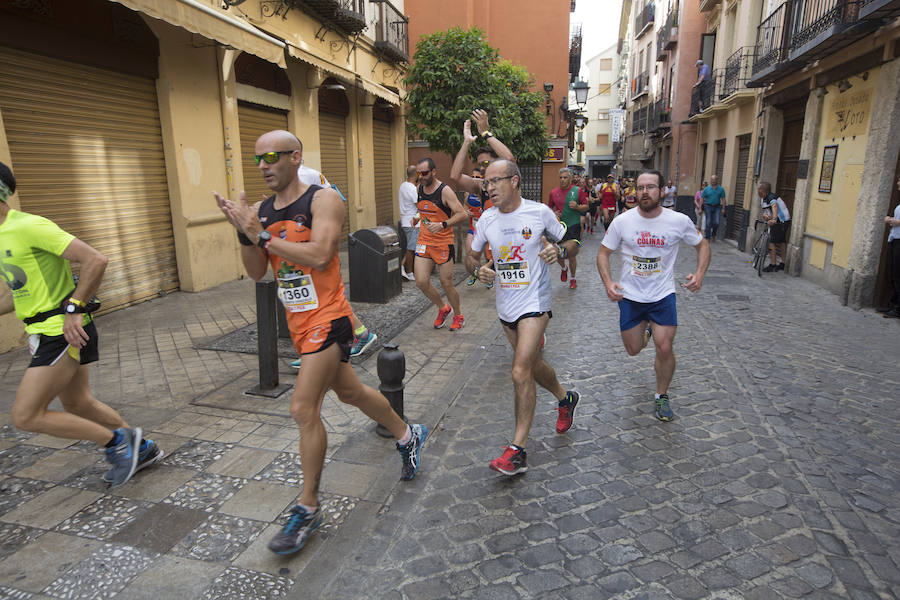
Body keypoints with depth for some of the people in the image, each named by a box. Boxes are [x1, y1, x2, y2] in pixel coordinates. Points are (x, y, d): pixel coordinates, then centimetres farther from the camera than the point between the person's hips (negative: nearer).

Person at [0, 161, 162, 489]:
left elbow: (95, 260, -26)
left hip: (64, 332, -10)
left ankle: (118, 440, 4)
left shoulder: (29, 226, -17)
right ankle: (141, 449, 31)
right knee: (77, 405, 18)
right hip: (46, 331, 10)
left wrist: (73, 309, -23)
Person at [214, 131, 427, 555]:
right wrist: (244, 232, -9)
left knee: (303, 408, -11)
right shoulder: (263, 211, 8)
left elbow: (319, 255, -26)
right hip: (298, 321, 8)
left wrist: (264, 235, -22)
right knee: (350, 392, 20)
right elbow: (257, 272, 6)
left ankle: (308, 508, 7)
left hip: (327, 319, -8)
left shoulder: (323, 200, -12)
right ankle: (407, 435, 44)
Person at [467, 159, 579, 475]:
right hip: (506, 306, 6)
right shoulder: (486, 219, 3)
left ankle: (517, 451, -5)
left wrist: (557, 250, -16)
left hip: (534, 303, -5)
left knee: (521, 373, -14)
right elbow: (471, 256, 13)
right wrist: (478, 269, -9)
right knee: (533, 364, 20)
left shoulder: (539, 212, -8)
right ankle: (565, 399, 49)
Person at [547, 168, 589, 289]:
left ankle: (573, 279, 17)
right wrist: (553, 213, -5)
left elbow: (586, 206, 3)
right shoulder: (553, 192, 5)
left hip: (573, 226, -3)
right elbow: (549, 207, 16)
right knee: (557, 254, 6)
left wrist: (577, 207, -17)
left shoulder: (578, 191, -2)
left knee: (571, 256, -2)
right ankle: (564, 268, 40)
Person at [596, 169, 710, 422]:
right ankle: (646, 327, 47)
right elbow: (604, 252, 0)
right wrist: (608, 282, -15)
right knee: (633, 350, 11)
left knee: (664, 349, -9)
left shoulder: (679, 221, -9)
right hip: (630, 295, 1)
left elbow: (702, 245, 8)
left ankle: (662, 397, 16)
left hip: (663, 295, -1)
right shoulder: (622, 221, -9)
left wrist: (700, 274, -9)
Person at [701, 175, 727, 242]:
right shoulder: (706, 189, 1)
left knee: (716, 223, -8)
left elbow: (723, 199, 3)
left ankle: (713, 235, 16)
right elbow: (702, 199, 1)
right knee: (708, 223, -1)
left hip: (717, 207, 0)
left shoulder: (721, 189, 3)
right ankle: (708, 238, 5)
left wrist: (723, 208, -4)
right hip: (708, 207, 0)